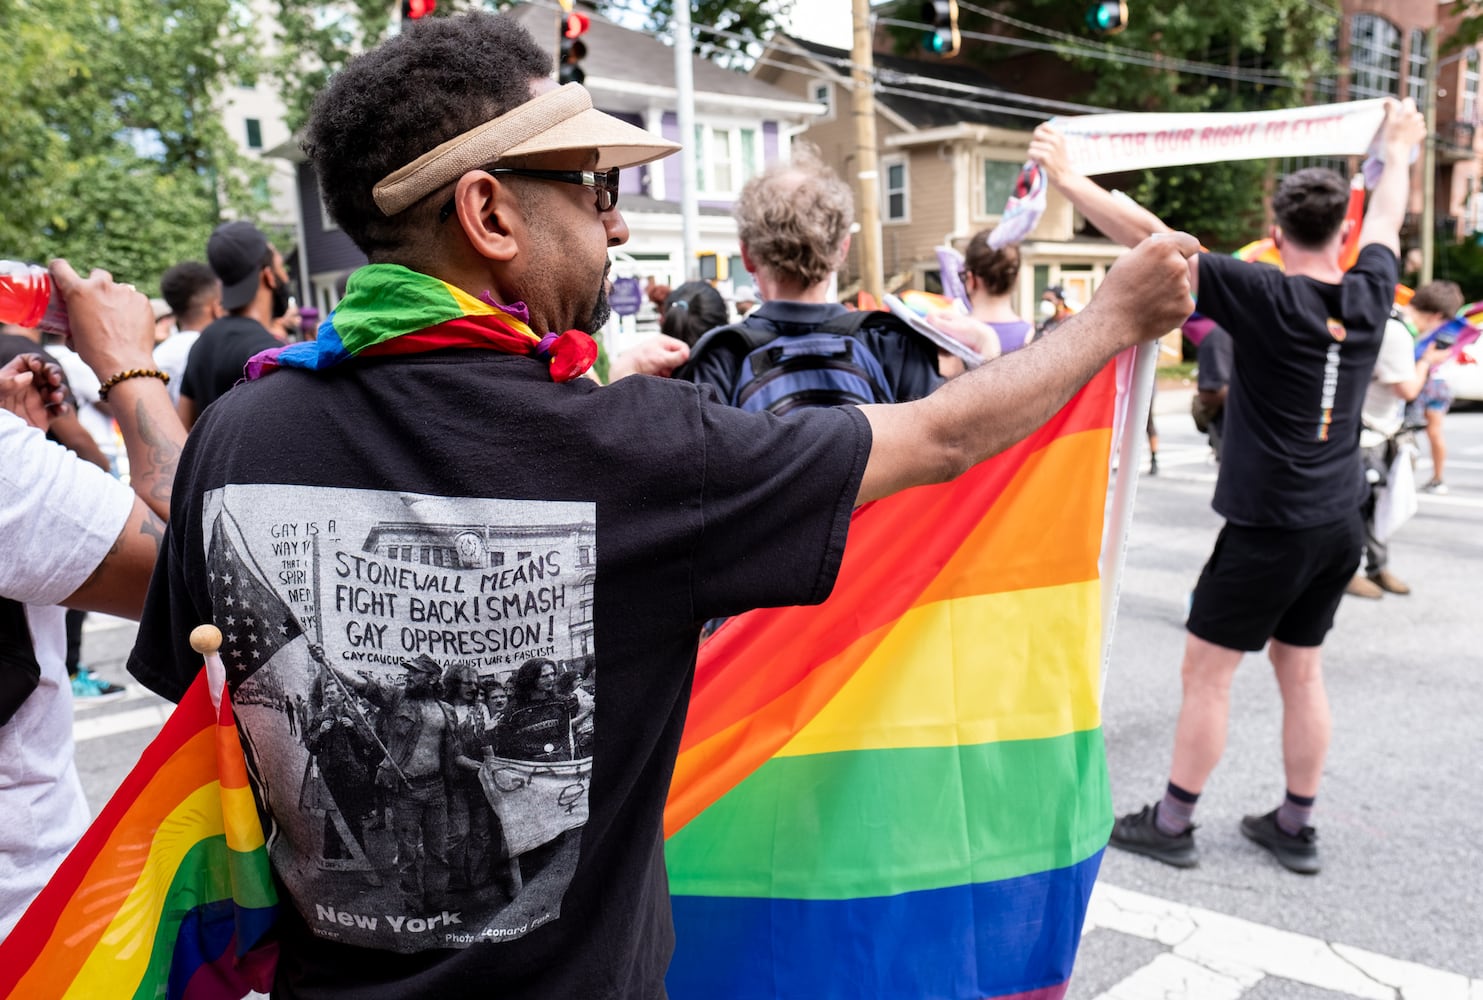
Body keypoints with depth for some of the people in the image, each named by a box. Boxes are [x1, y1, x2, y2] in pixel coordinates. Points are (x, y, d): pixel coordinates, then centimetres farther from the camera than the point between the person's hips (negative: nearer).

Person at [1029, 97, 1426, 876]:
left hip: (1269, 527, -7)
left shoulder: (1267, 297, -17)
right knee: (1300, 669, 17)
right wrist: (1399, 148, 42)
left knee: (1206, 668, 4)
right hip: (1338, 526, 7)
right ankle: (1296, 826, 27)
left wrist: (1068, 179, -17)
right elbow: (1385, 220, 23)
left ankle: (1171, 824, 14)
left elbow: (1154, 240, -22)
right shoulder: (1370, 294, 2)